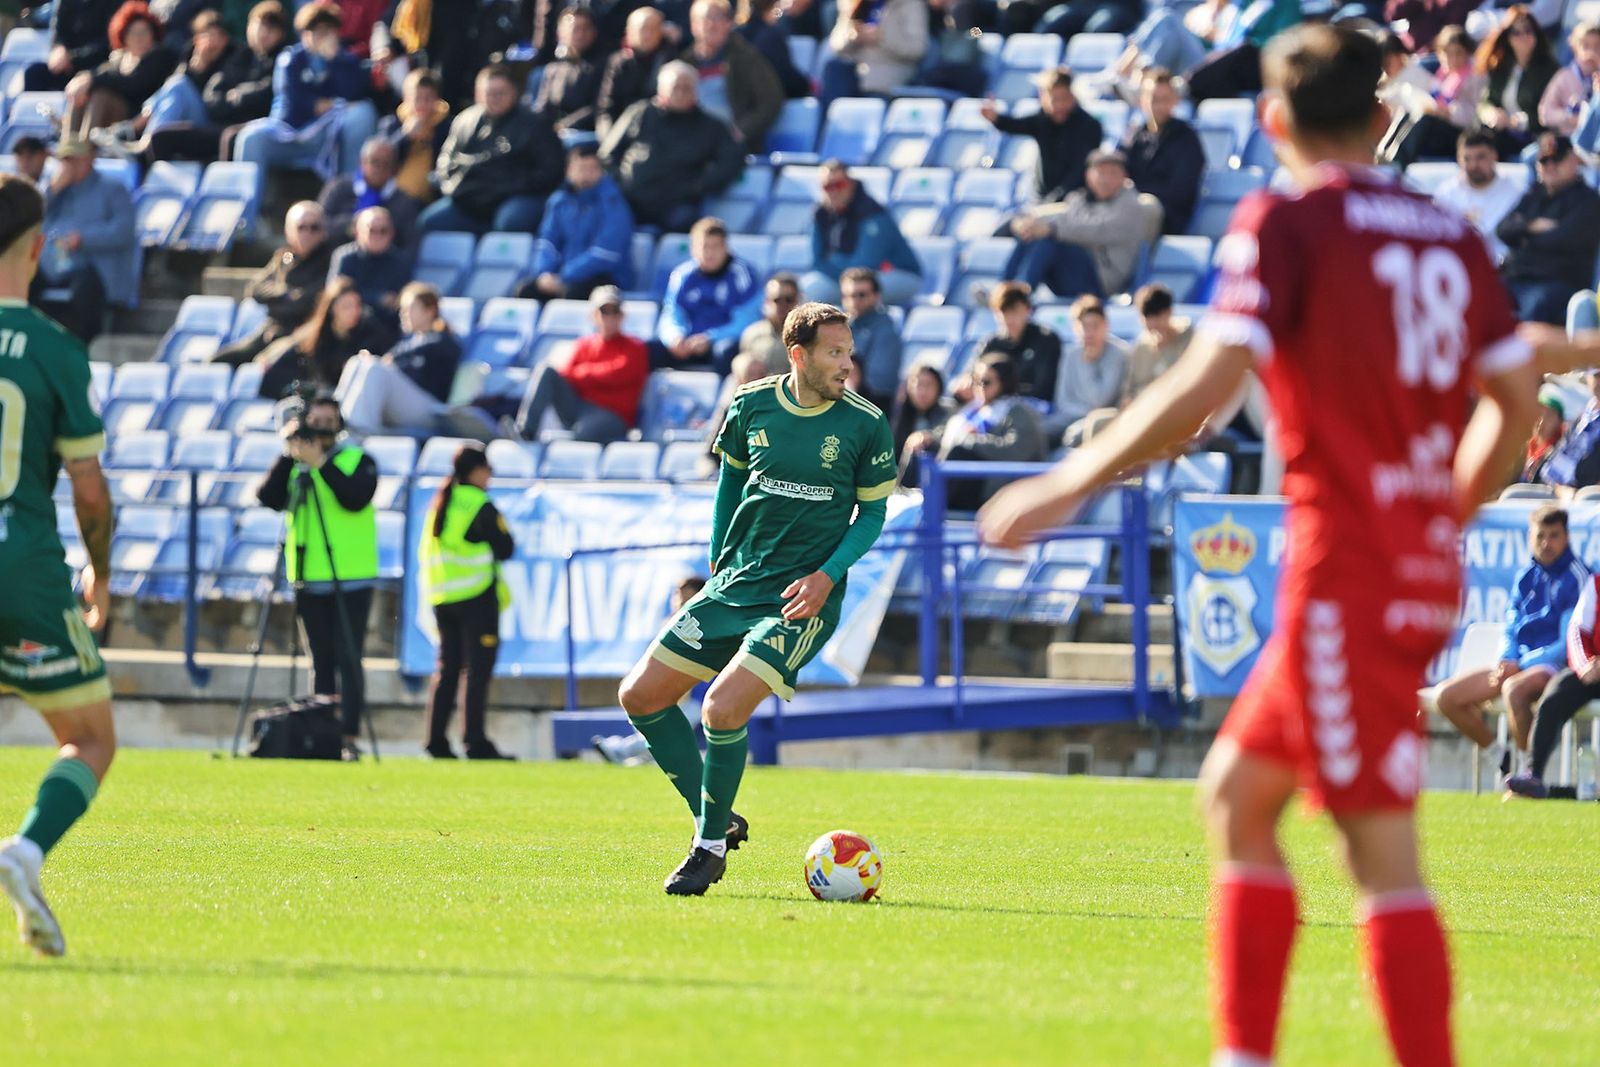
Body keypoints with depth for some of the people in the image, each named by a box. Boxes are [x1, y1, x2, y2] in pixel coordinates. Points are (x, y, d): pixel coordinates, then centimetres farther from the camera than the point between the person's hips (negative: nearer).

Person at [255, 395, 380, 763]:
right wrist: (289, 456, -10)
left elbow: (356, 497, -16)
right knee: (321, 660, 6)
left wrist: (321, 463, -18)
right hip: (309, 580, 3)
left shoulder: (358, 460, 1)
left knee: (348, 659, -8)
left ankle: (349, 736, -10)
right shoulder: (294, 464, 10)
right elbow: (268, 498, -4)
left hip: (351, 580, -3)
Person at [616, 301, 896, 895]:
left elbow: (873, 511, 1)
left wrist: (828, 575, -12)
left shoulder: (865, 424, -9)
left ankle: (711, 844, -3)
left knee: (724, 709, -23)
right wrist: (718, 555, 15)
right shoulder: (753, 405, 0)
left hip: (802, 600, -5)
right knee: (640, 697, 1)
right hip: (735, 584, 5)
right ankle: (714, 819, 15)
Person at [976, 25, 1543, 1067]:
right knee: (1238, 792, 17)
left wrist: (1069, 484, -9)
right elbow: (1516, 394, 13)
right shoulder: (1452, 234, 11)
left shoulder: (1286, 222, -7)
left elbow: (1210, 383, -16)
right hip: (1425, 569, 7)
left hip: (1346, 569, -7)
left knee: (1382, 852, -8)